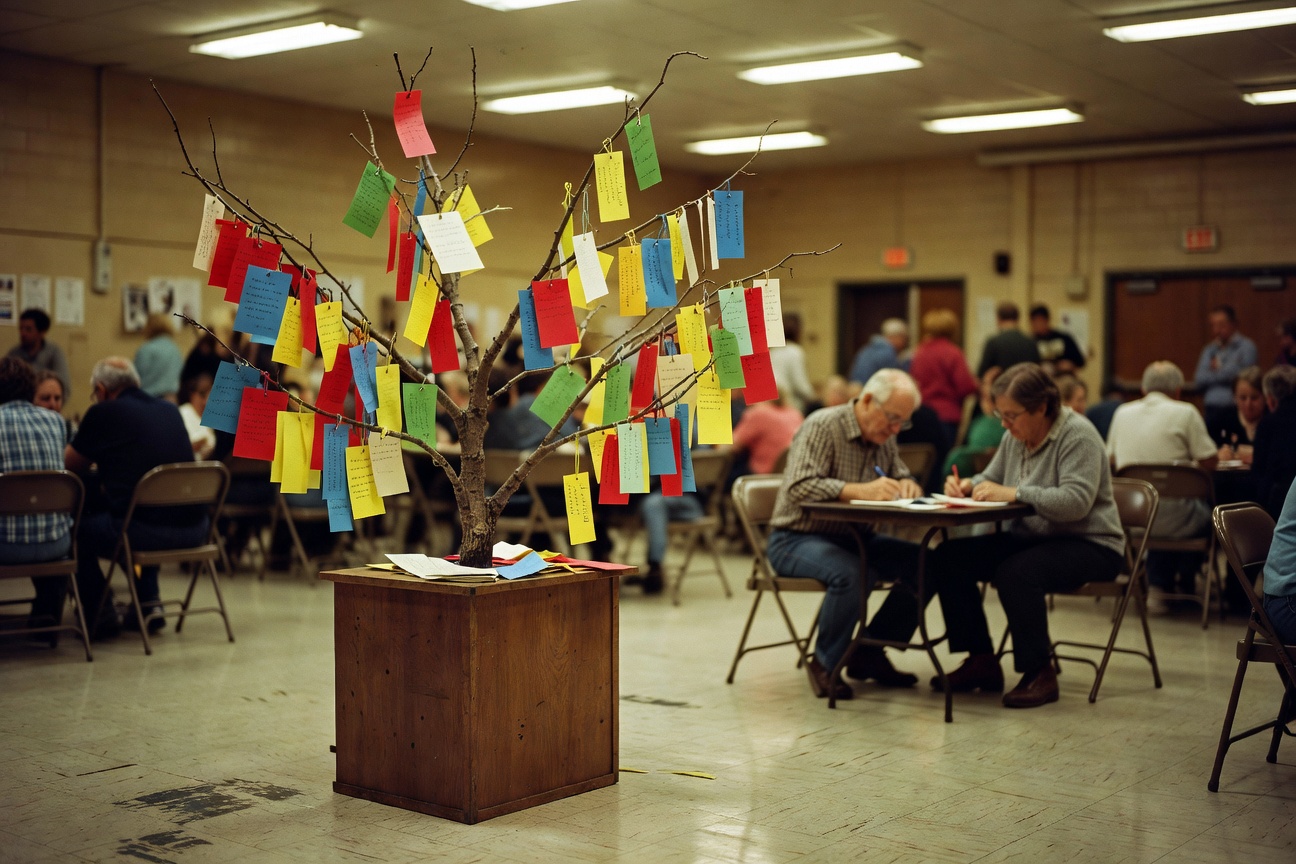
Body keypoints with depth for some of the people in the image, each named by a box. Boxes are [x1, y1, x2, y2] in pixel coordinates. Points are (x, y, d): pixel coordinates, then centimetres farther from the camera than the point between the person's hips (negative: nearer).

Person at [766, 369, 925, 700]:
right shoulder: (822, 427, -16)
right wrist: (861, 491, -37)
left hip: (853, 539, 8)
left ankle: (870, 654, 2)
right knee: (850, 574, -36)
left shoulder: (884, 437, 8)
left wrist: (906, 485, -9)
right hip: (796, 539, -8)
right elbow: (800, 487, -28)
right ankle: (825, 663, -12)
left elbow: (901, 476, 17)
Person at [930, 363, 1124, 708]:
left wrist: (1014, 493, -32)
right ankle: (981, 661, 0)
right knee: (948, 558, -8)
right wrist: (967, 485, -4)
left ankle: (1039, 673, -18)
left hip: (1089, 545, -8)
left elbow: (1076, 500, -29)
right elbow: (991, 479, 19)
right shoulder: (1015, 437, 8)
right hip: (1032, 538, 9)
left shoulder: (1078, 435, -17)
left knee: (1015, 573, -36)